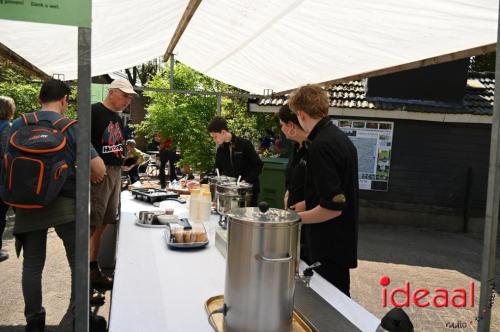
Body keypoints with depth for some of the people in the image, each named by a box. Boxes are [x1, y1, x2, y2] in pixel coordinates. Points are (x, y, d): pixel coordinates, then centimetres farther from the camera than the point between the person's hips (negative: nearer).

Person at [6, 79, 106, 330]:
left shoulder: (17, 126, 1)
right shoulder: (71, 128, -8)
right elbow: (99, 170, -11)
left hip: (28, 205, 3)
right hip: (65, 204, -3)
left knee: (32, 265, 15)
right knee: (79, 262, 11)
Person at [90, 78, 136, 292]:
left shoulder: (117, 118, 17)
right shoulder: (94, 111, -8)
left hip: (115, 173, 8)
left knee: (102, 224, 11)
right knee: (92, 224, -5)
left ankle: (94, 269, 18)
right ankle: (91, 274, 1)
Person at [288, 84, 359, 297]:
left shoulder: (321, 145, -22)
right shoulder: (341, 138, 8)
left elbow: (333, 207, -25)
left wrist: (296, 218, -13)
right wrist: (306, 204, 21)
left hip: (330, 247, -9)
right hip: (343, 240, 9)